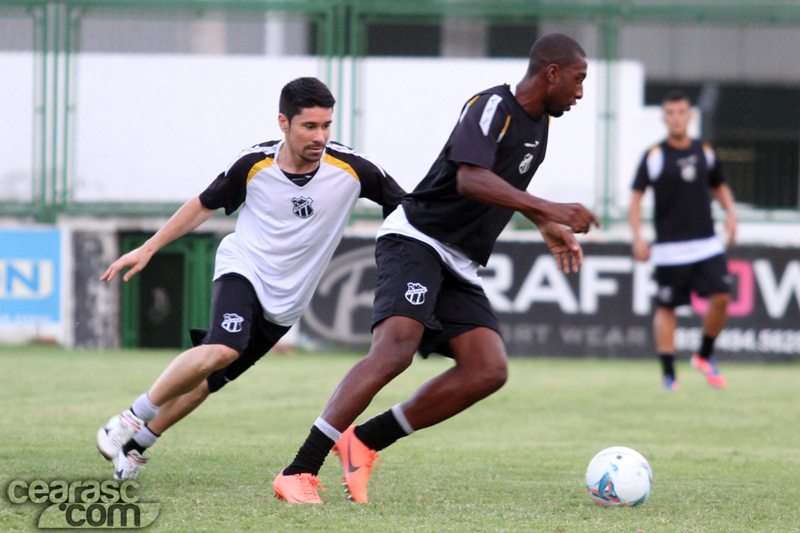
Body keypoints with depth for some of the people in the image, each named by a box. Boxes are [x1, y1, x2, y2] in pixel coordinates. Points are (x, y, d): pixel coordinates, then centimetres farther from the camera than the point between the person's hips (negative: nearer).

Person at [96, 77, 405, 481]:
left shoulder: (350, 169, -12)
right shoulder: (253, 164, -11)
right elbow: (204, 206, 5)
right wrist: (148, 249, 6)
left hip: (285, 304, 2)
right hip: (243, 270, -2)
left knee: (204, 383, 5)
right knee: (223, 349, -31)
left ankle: (135, 445, 23)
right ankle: (130, 420, -19)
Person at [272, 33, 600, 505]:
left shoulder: (538, 121, 15)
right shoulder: (492, 107, -14)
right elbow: (470, 179, -31)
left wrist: (547, 227, 25)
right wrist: (550, 210, -35)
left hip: (459, 267, 9)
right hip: (416, 240, -9)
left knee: (489, 371, -10)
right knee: (396, 348, -29)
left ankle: (365, 442, -4)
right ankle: (299, 474, -30)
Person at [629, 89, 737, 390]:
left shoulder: (705, 152, 9)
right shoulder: (654, 156, -4)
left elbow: (719, 186, 23)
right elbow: (636, 197, -4)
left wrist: (731, 212, 5)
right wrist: (637, 237, -14)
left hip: (707, 244, 3)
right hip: (670, 249, -3)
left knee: (721, 298, -9)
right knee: (666, 308, -1)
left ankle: (705, 357, 14)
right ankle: (668, 373, 8)